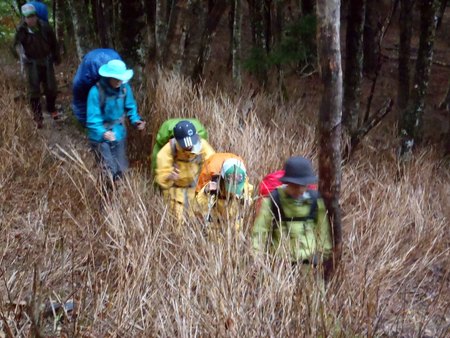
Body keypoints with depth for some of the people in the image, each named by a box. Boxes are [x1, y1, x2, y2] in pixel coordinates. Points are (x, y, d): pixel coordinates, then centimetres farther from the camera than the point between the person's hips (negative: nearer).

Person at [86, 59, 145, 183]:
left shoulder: (124, 87, -11)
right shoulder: (96, 92, -24)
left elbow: (130, 107, 6)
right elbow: (93, 119, -25)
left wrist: (135, 120, -13)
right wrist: (103, 133, -43)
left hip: (118, 134, 5)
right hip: (100, 137, -5)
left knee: (121, 170, 16)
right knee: (109, 172, -5)